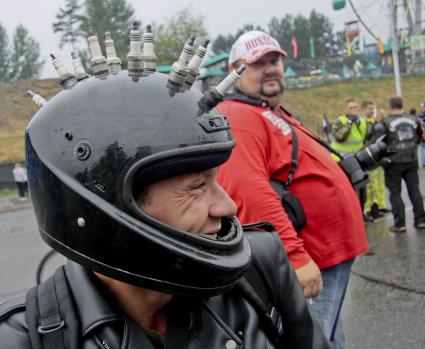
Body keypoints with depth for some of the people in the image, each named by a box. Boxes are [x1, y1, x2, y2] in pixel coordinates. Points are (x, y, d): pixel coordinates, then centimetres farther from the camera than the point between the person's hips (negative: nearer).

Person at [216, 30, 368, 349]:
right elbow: (248, 192, -30)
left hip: (333, 256, 11)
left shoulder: (275, 116, 17)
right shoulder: (237, 116, -17)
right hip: (307, 264, -10)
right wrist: (295, 257, -33)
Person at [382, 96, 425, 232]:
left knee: (395, 193, 4)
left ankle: (400, 223, 2)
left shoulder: (386, 122, -12)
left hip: (394, 161, -4)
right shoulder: (413, 119, 1)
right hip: (411, 160, 4)